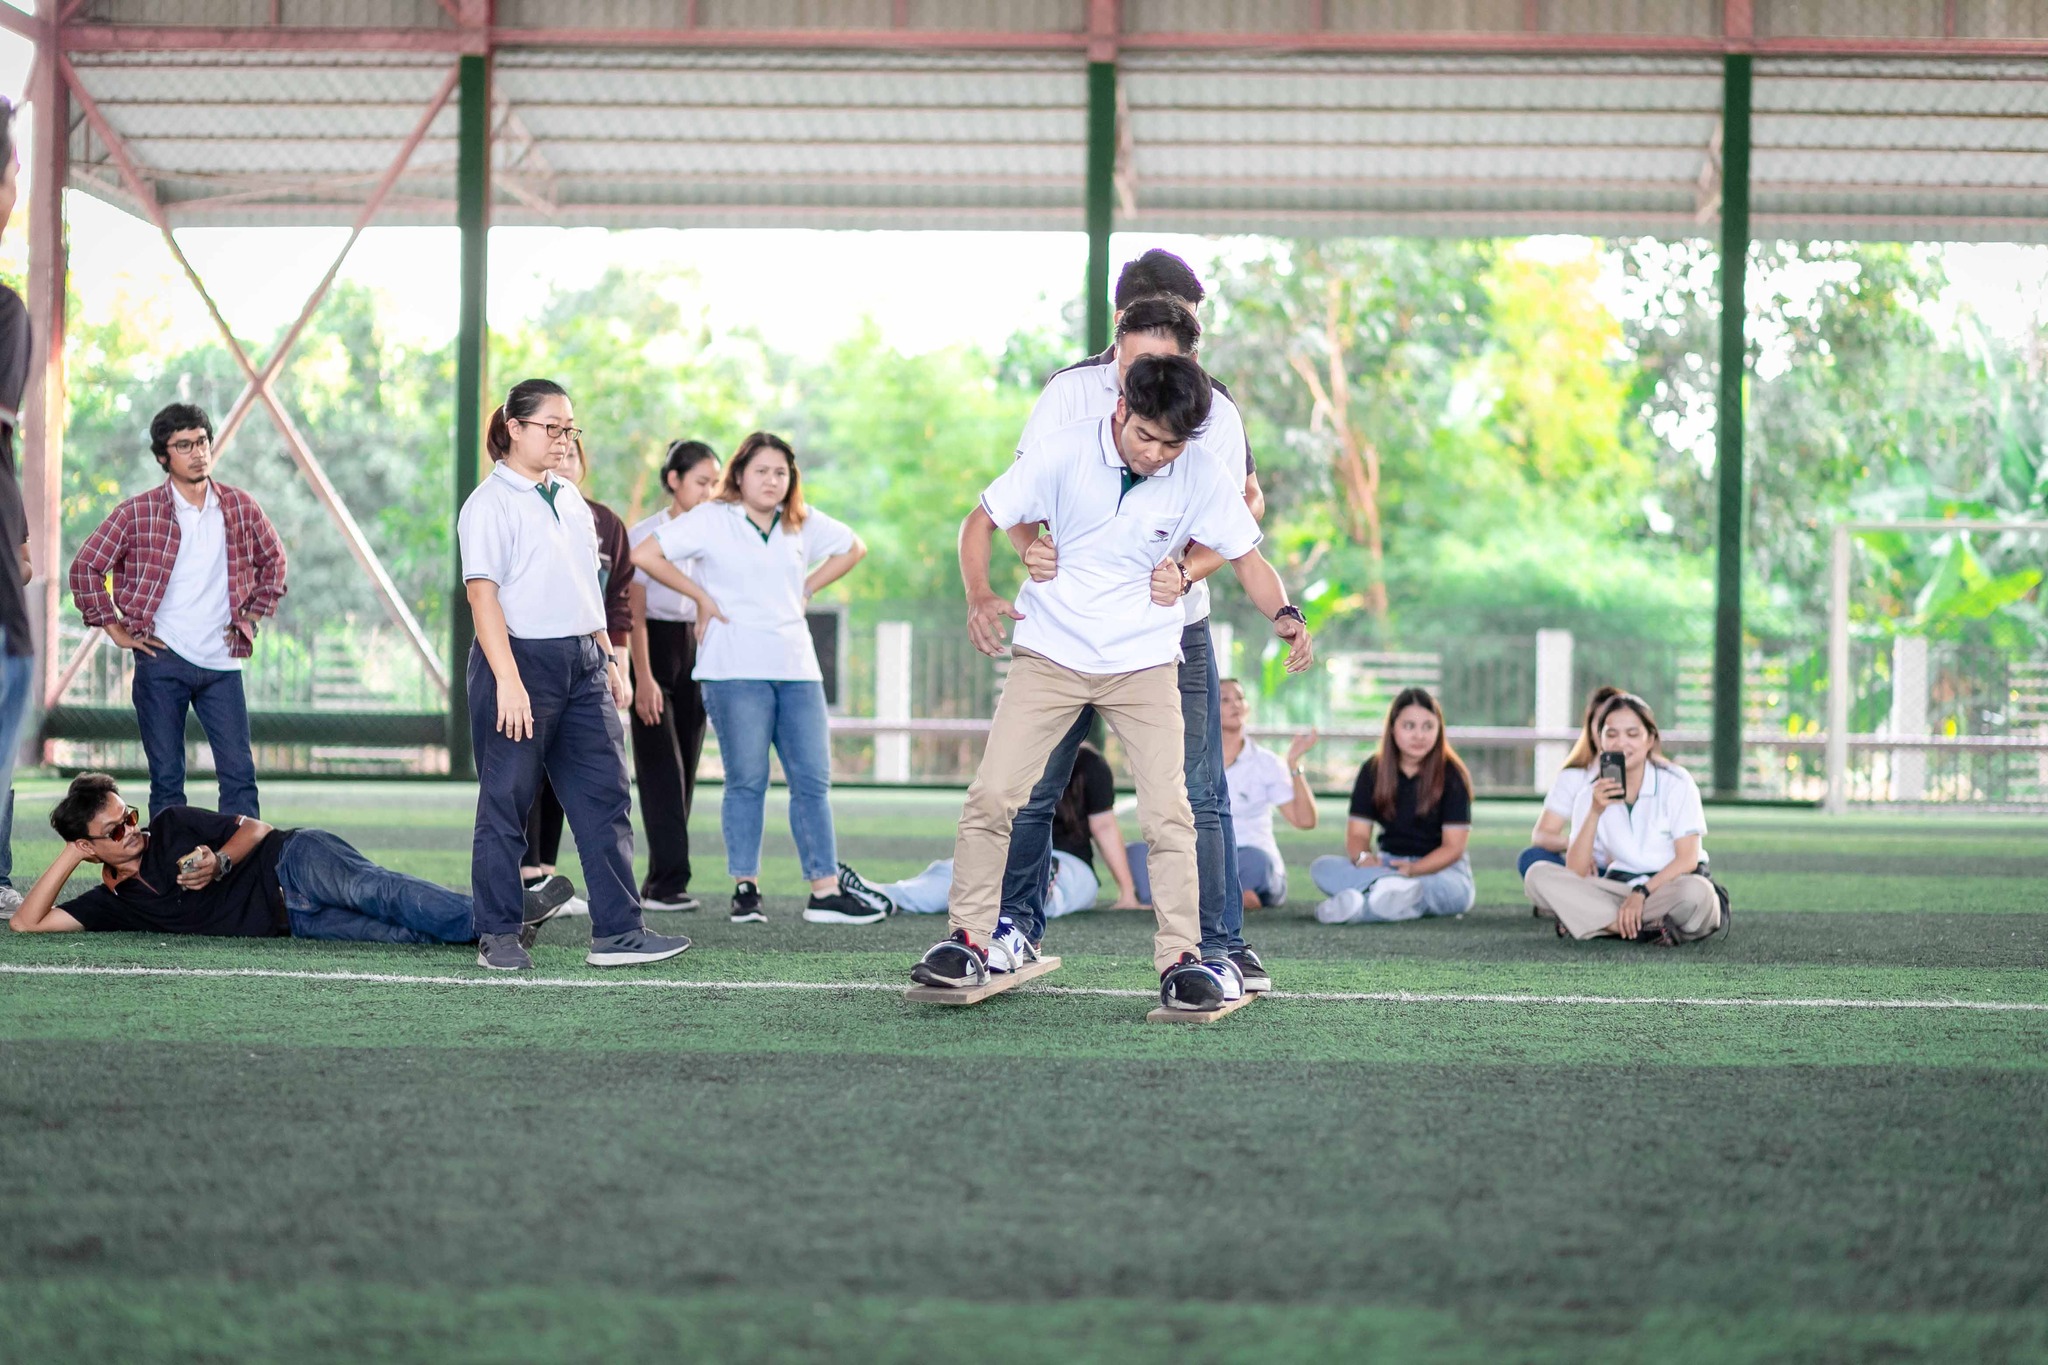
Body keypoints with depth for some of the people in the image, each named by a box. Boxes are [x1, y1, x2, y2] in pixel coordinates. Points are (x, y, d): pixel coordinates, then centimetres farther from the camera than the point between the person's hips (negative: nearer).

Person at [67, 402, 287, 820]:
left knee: (240, 774, -3)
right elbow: (85, 568, 2)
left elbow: (273, 560, 21)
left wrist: (252, 616, 13)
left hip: (222, 663, 2)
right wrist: (116, 630, -1)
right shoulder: (137, 513, -3)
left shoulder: (241, 508, 5)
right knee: (166, 780, 2)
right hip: (161, 661, -2)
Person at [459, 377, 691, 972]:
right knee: (505, 804, 1)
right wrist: (508, 681, -23)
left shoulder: (571, 501, 17)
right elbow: (482, 593, -15)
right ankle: (497, 938, 9)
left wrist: (609, 660, 17)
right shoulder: (491, 503, -8)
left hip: (581, 664, 8)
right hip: (519, 659, -7)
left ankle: (617, 932, 3)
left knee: (605, 797, 2)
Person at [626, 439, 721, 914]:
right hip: (655, 647, -5)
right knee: (662, 766, -9)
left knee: (685, 768, 4)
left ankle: (659, 883, 9)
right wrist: (643, 678, -13)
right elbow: (635, 612, -7)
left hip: (697, 649, 5)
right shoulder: (646, 533, -4)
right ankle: (669, 880, -12)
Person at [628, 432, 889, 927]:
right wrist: (701, 596, -4)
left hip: (797, 666, 5)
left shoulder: (803, 523, 14)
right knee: (747, 780, -4)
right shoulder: (711, 521, 0)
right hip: (734, 669, -5)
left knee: (813, 779, 1)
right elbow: (642, 555, -6)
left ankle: (826, 891, 3)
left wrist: (807, 588, 16)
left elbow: (853, 548, 29)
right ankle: (745, 890, 2)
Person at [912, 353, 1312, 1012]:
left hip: (1145, 663, 0)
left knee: (1169, 813, -9)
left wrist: (1285, 615, -19)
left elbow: (1245, 555, 2)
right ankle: (971, 938, 7)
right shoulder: (1061, 452, -12)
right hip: (1049, 653, 0)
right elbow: (982, 520, -3)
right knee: (991, 795, -7)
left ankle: (1181, 958, 1)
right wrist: (979, 596, -20)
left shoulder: (1203, 480, -10)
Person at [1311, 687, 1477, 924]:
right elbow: (1357, 833, 2)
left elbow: (1453, 847, -9)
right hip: (1387, 864, 3)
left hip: (1438, 868, -3)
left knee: (1454, 891, -40)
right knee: (1322, 868, -23)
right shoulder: (1373, 771, 6)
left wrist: (1413, 868, -27)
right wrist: (1362, 858, -24)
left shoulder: (1452, 775, -4)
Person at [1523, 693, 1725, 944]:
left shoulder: (1676, 784, -3)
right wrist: (1595, 813, -18)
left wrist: (1641, 893, -22)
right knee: (1538, 875, -19)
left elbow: (1688, 858, -10)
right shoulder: (1591, 796, 5)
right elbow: (1574, 873, -6)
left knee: (1696, 891, -39)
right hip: (1618, 890, 4)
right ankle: (1649, 927, -27)